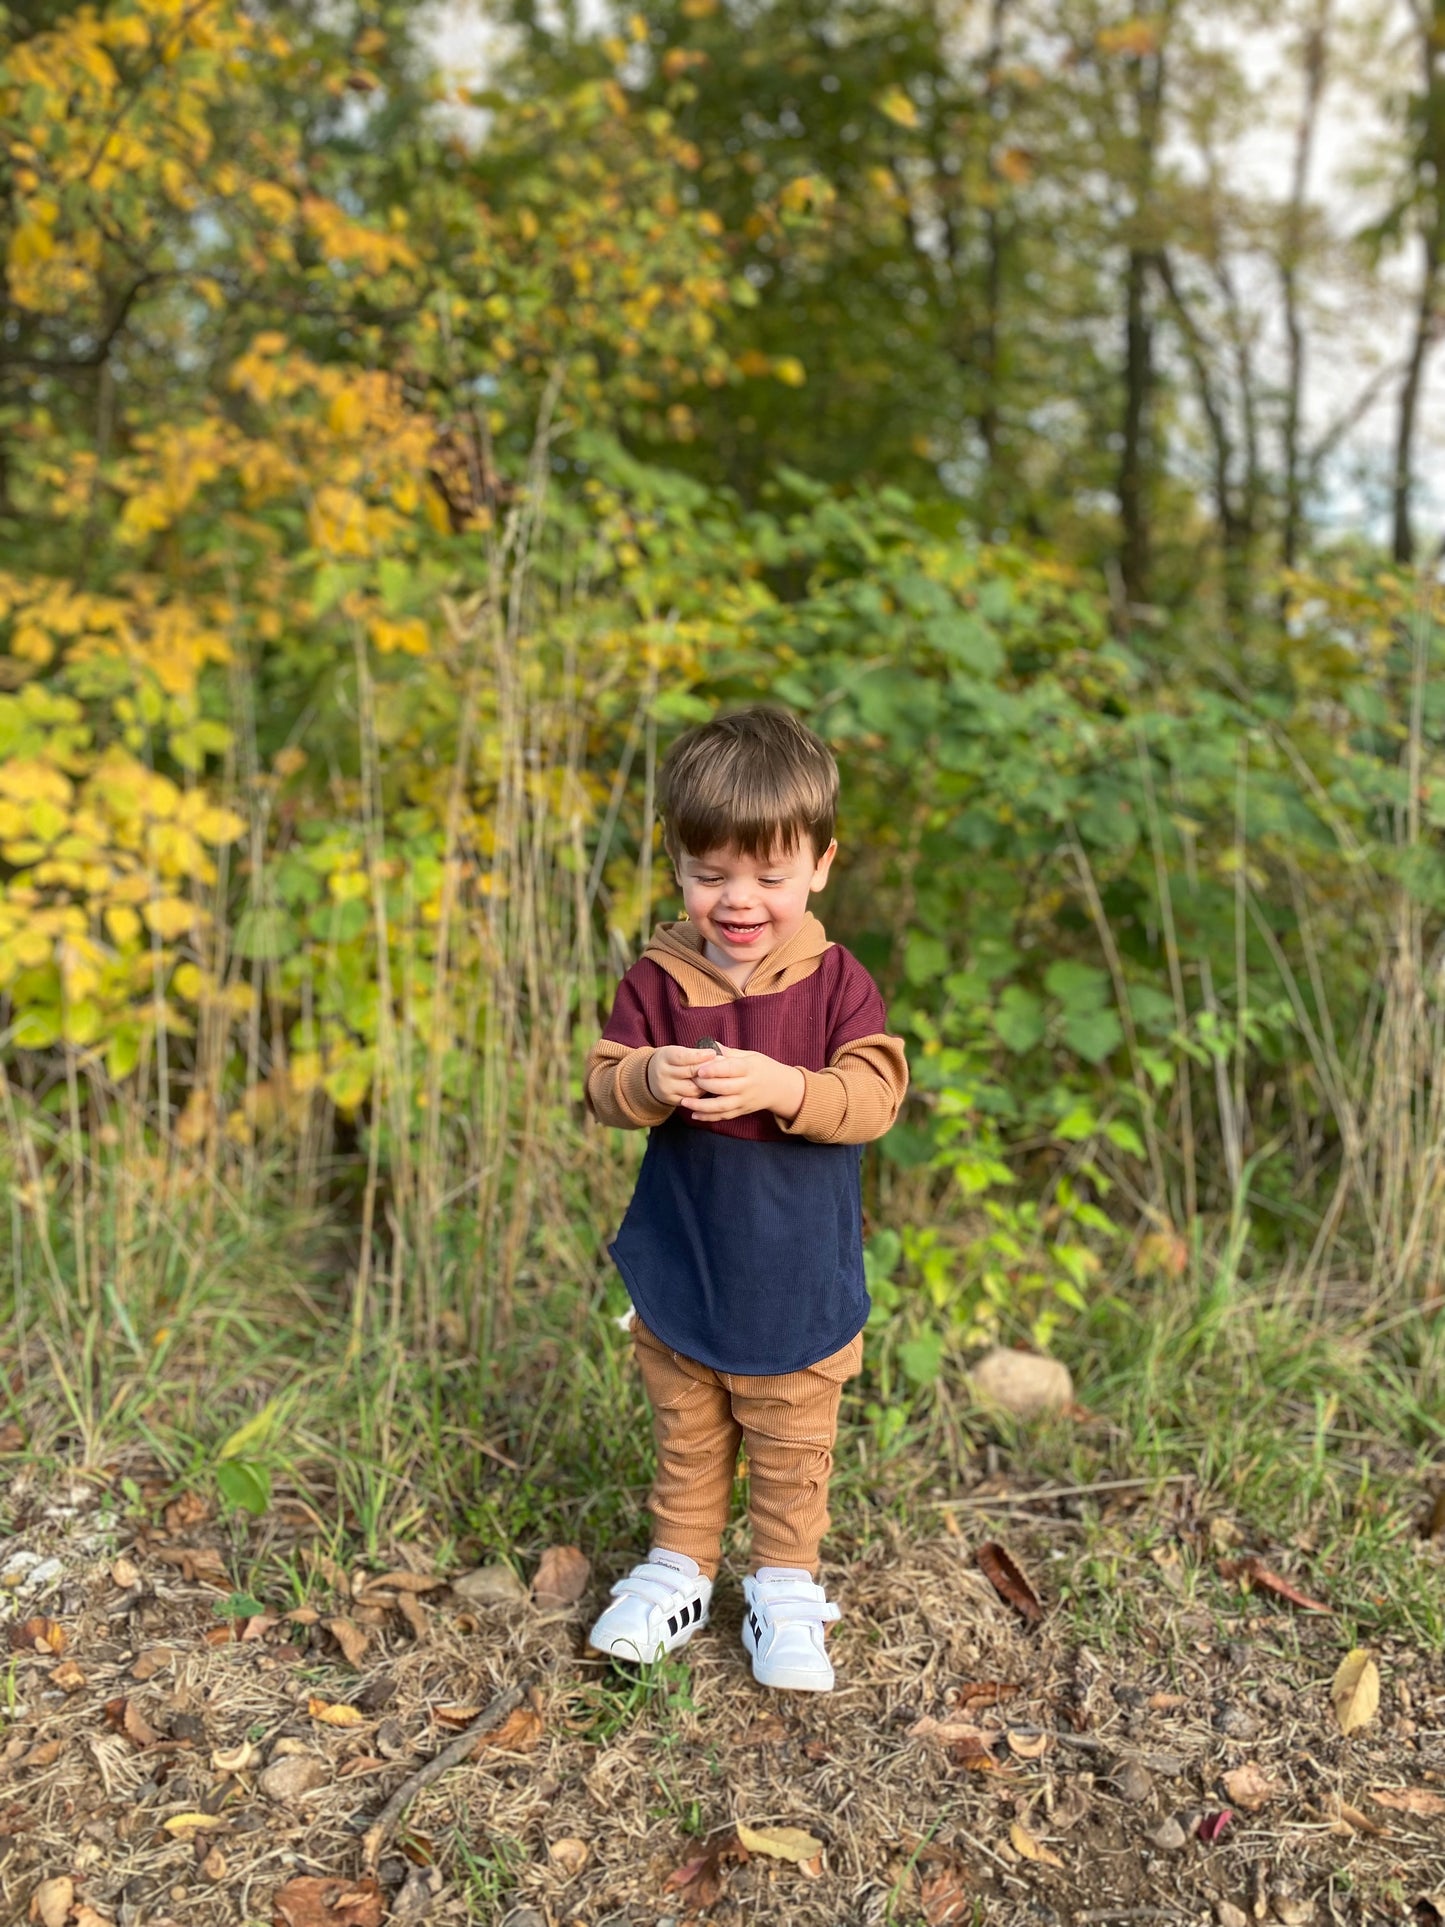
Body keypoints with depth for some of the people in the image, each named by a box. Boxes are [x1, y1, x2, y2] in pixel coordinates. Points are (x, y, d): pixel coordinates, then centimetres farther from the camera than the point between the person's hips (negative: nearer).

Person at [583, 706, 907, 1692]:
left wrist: (779, 1087, -35)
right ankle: (679, 1567, 41)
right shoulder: (658, 978, -8)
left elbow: (875, 1096, -19)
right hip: (678, 1276, 1)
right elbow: (605, 1085, -9)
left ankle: (786, 1585, 37)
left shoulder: (835, 980, -12)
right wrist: (650, 1081, -31)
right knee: (687, 1440, 21)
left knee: (792, 1451, 17)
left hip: (798, 1284, -1)